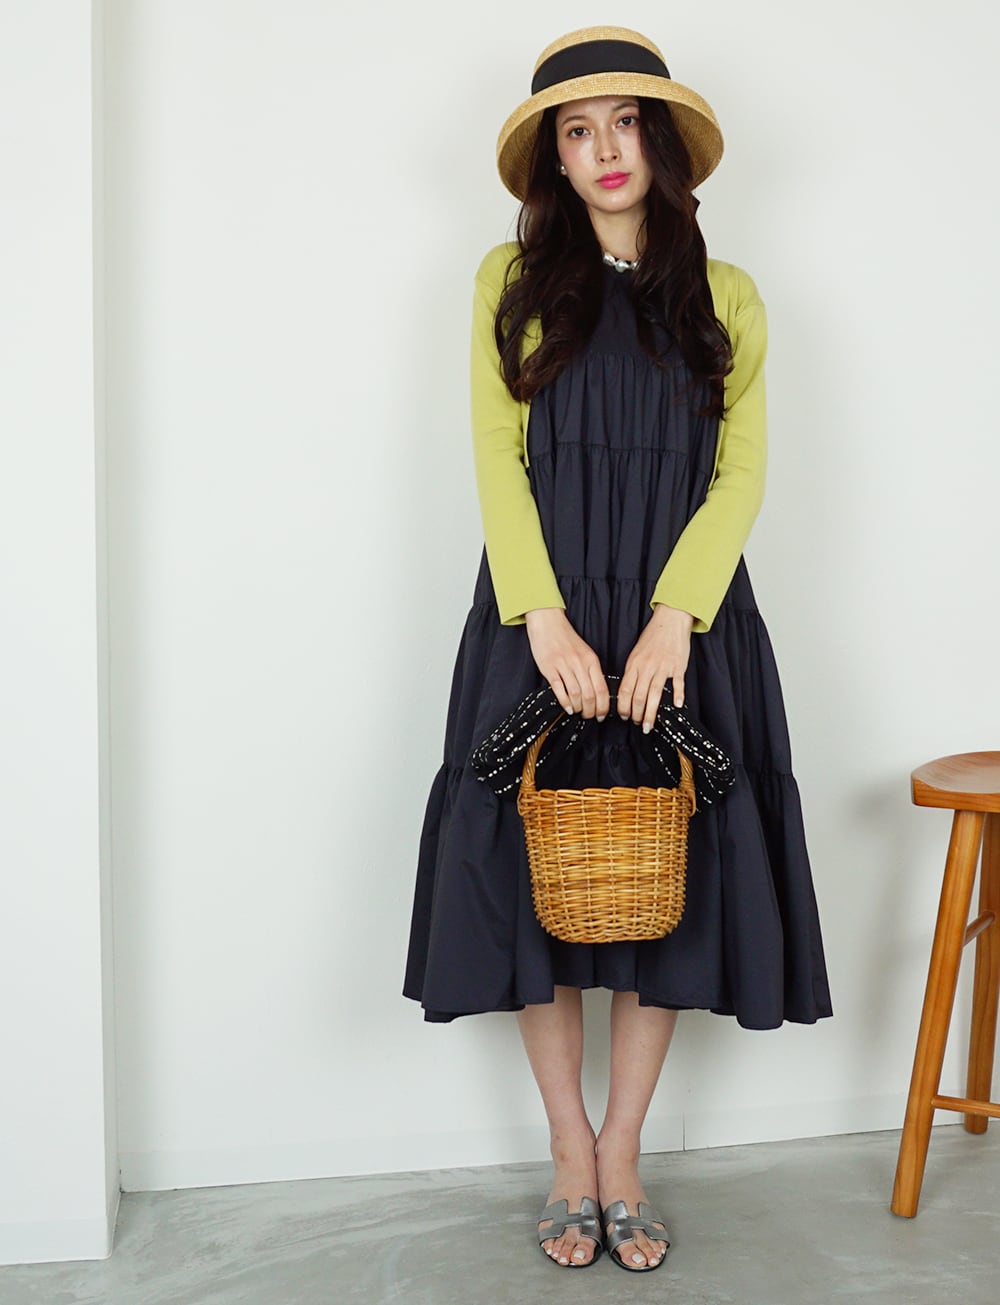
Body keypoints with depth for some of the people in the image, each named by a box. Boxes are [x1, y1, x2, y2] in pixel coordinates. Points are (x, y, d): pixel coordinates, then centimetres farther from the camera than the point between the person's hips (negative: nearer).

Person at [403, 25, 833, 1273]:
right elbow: (497, 461, 0)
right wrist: (544, 620, -12)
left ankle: (622, 1158, 18)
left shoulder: (724, 298, 8)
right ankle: (570, 1155, 17)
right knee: (538, 875, 0)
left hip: (684, 625, 1)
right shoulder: (513, 280, 6)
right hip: (543, 623, 0)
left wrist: (671, 620, -13)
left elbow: (740, 475, 1)